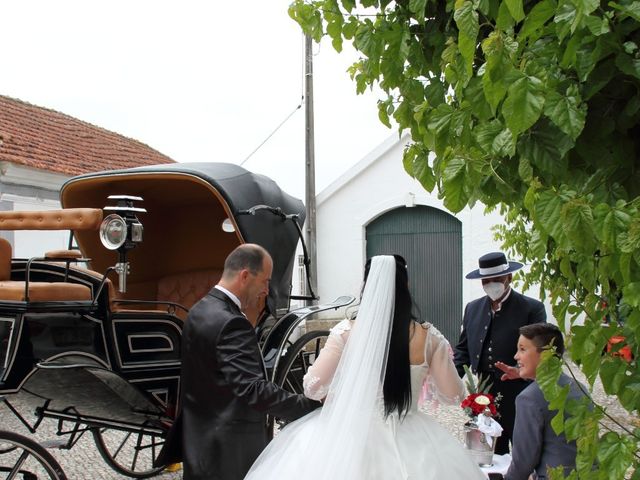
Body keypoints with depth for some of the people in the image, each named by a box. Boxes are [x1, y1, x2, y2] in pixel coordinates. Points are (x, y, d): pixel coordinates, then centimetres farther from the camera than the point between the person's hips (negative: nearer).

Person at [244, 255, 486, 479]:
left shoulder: (347, 332, -10)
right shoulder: (428, 337, -6)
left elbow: (312, 387, -8)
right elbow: (453, 395, 2)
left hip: (355, 435, -1)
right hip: (410, 440, 2)